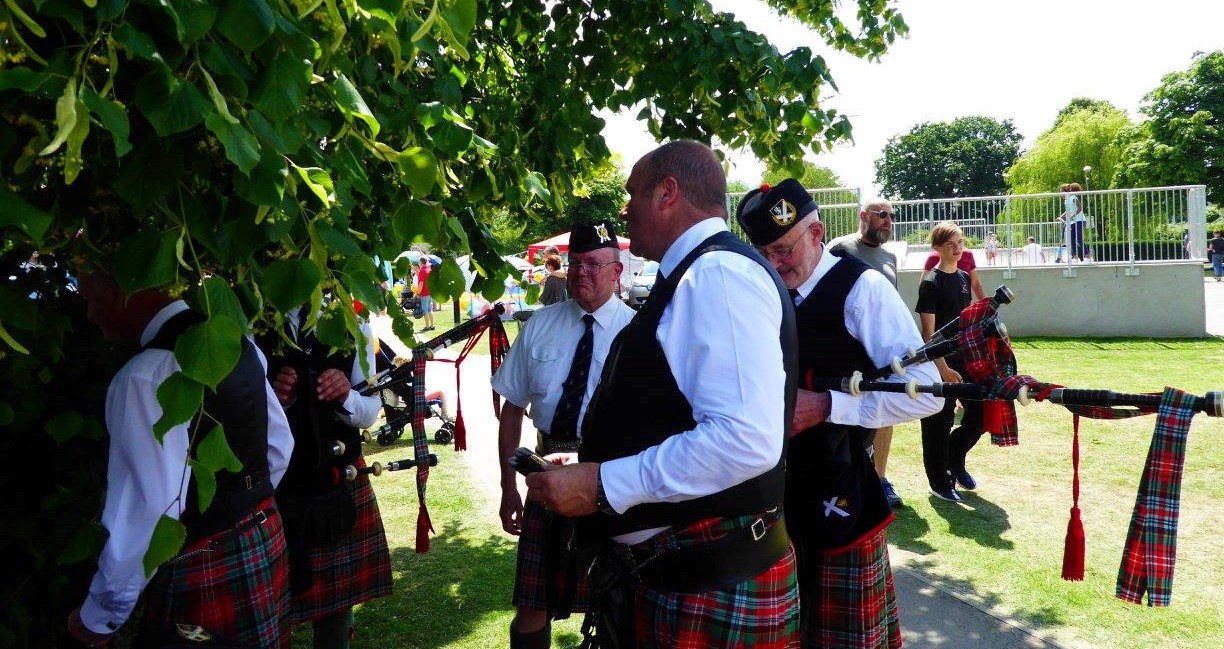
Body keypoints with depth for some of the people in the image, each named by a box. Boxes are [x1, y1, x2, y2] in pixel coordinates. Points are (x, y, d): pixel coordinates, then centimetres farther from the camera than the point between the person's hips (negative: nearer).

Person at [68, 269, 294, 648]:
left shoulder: (146, 377, -23)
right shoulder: (238, 343, 2)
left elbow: (150, 513, -27)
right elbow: (279, 444, 11)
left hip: (198, 574, -8)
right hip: (266, 542, 8)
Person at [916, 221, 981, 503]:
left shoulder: (963, 278, 10)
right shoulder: (931, 283, -12)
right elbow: (928, 331, -15)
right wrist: (943, 369, -19)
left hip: (965, 357, 7)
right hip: (941, 362, -7)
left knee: (982, 412, 8)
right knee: (939, 423, 2)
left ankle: (955, 458, 31)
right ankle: (941, 483, 14)